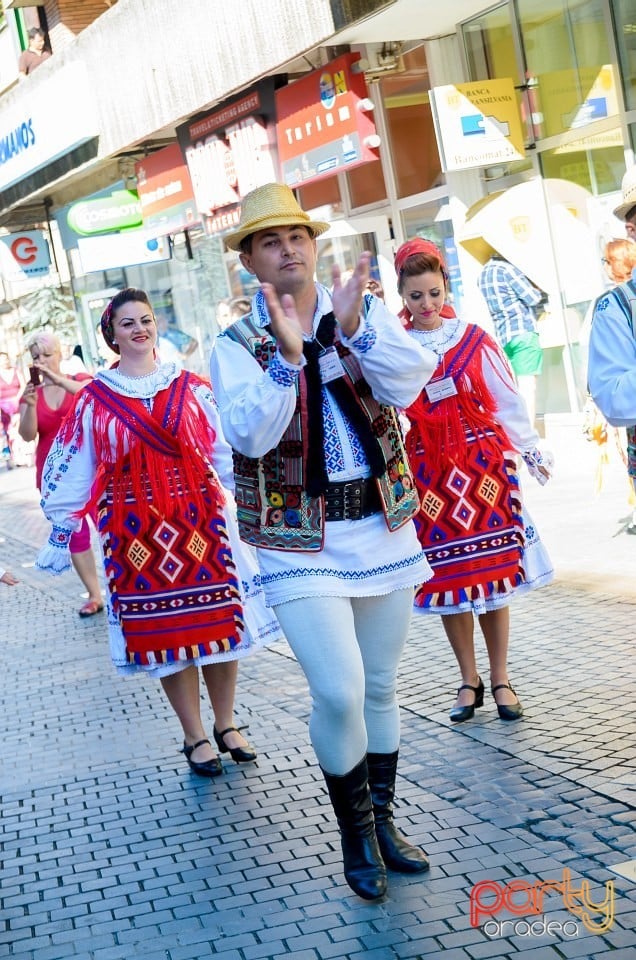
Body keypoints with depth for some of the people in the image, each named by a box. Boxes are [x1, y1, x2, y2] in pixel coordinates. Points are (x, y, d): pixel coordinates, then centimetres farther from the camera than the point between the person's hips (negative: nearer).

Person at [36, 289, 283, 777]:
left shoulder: (192, 388, 4)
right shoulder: (94, 401, 1)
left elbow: (227, 452, 2)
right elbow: (71, 476, 4)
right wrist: (60, 535, 3)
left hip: (203, 520, 1)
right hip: (136, 533, -1)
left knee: (221, 622, 4)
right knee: (165, 633, 4)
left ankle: (226, 724, 21)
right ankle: (195, 738, 16)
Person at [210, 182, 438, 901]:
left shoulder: (368, 316, 5)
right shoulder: (237, 345, -2)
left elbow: (407, 385, -12)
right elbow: (249, 435, -17)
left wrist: (353, 326, -23)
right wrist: (286, 355, -27)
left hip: (383, 526, 3)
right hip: (299, 542, -3)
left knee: (380, 686, 14)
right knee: (338, 692, -13)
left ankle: (381, 820, 31)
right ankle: (355, 833, 8)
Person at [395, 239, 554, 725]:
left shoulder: (473, 339, 1)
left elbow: (507, 398, 6)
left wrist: (531, 449, 6)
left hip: (484, 465, 0)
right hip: (428, 474, 0)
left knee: (493, 573, 1)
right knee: (447, 575, 4)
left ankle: (501, 679, 12)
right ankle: (469, 681, 17)